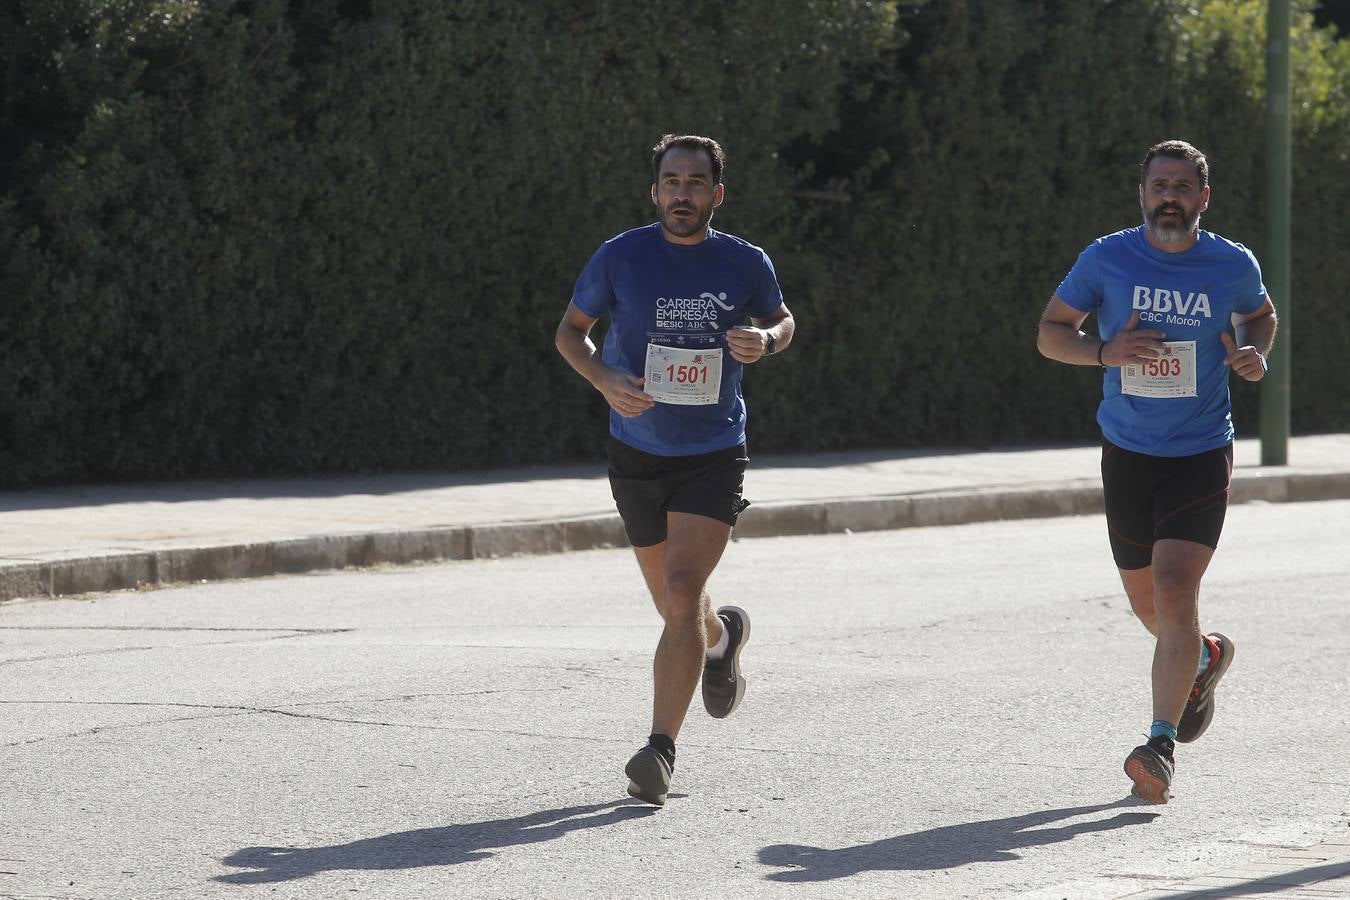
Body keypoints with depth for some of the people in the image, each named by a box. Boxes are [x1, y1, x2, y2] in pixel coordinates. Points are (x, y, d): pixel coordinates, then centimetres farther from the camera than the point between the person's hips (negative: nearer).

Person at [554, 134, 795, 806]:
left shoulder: (745, 264, -5)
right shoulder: (621, 258, -7)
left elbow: (783, 322, 14)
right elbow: (570, 330, 5)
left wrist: (765, 339, -10)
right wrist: (604, 378, -15)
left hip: (714, 455, -2)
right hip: (638, 453, 2)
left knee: (682, 598, -18)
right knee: (675, 606, 14)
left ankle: (659, 751, -13)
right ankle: (723, 636, 51)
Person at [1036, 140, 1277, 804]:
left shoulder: (1233, 266, -3)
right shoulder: (1107, 259, -5)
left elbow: (1260, 314, 19)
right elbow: (1049, 332, 3)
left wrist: (1256, 355, -4)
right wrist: (1104, 351, -17)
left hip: (1202, 456, -2)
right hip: (1128, 454, 2)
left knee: (1174, 592, -19)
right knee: (1146, 601, 13)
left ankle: (1162, 744, -17)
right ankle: (1204, 657, 48)